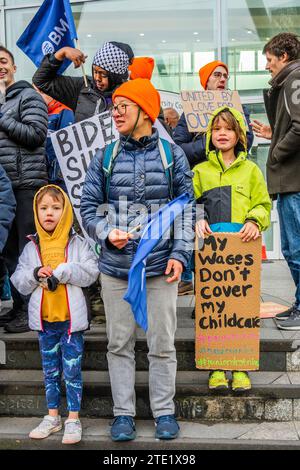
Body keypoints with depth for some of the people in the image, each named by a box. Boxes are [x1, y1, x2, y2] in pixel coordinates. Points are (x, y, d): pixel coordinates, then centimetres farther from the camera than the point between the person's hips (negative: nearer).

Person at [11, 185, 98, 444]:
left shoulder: (77, 243, -2)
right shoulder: (31, 247, 5)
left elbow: (91, 272, -12)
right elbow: (19, 282, 4)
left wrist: (62, 272, -21)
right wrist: (35, 274, -16)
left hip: (72, 318, -3)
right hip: (44, 319, 3)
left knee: (72, 370, 2)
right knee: (50, 371, 15)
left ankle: (73, 419, 13)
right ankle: (53, 416, 27)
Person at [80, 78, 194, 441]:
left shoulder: (173, 155, 1)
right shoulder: (105, 158, 4)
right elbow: (88, 208, 6)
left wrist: (179, 253, -7)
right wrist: (107, 233, -13)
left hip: (161, 265, -1)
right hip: (116, 266, 1)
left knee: (162, 344, 6)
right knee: (119, 343, 8)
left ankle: (164, 411, 22)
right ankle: (123, 413, 22)